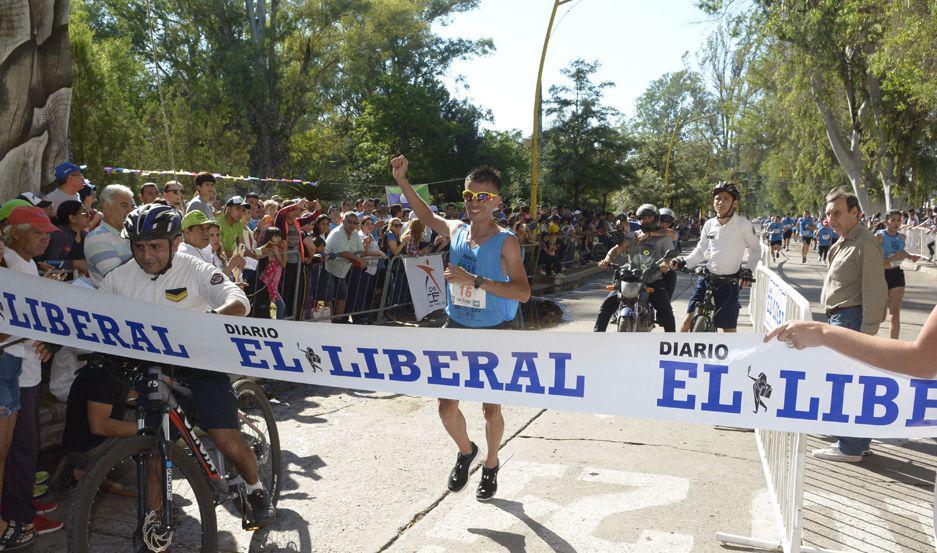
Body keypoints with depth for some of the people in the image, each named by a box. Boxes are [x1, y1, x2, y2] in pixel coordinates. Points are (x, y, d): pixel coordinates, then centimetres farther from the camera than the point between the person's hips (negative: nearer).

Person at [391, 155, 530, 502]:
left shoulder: (505, 242, -15)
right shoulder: (456, 230, 0)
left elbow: (523, 292, -25)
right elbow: (426, 216, 20)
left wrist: (474, 280, -31)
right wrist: (401, 179, 13)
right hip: (456, 329, 4)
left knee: (491, 409, 9)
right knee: (446, 407, 4)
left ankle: (491, 466, 35)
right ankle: (466, 452, 34)